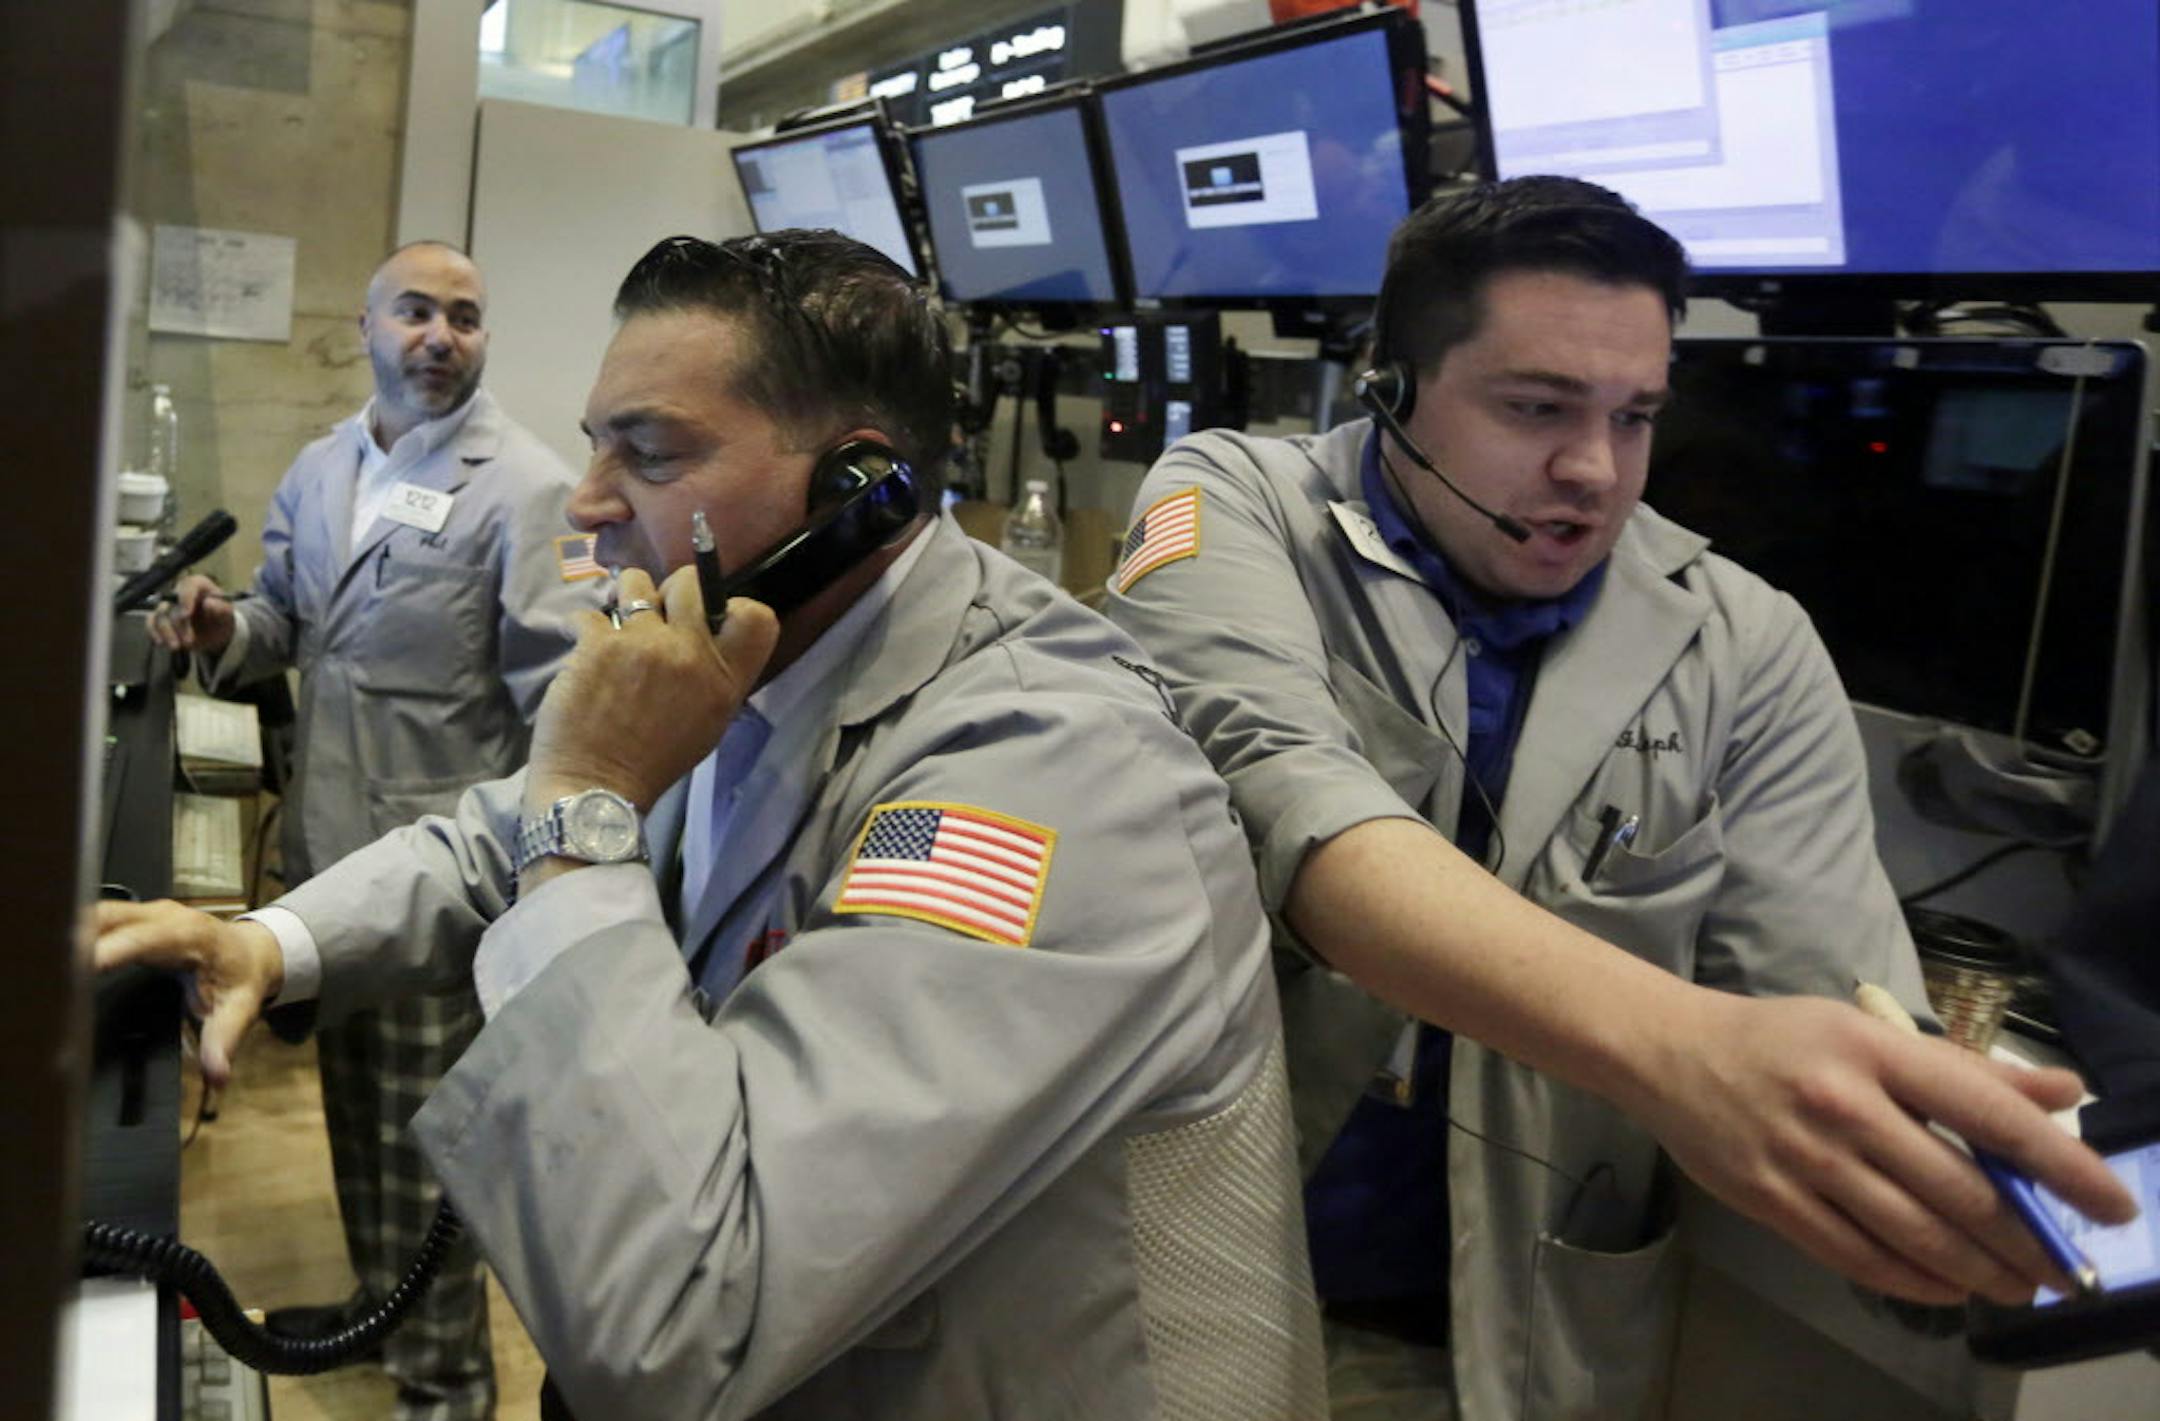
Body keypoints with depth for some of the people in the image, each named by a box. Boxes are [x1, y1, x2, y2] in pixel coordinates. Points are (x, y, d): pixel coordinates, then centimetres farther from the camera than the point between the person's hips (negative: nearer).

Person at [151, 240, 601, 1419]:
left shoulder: (527, 488, -15)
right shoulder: (316, 471, 9)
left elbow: (560, 693, -20)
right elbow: (289, 624, 19)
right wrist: (228, 629, -5)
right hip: (327, 834, 7)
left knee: (426, 1128, 5)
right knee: (354, 1101, 22)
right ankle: (379, 1301, 44)